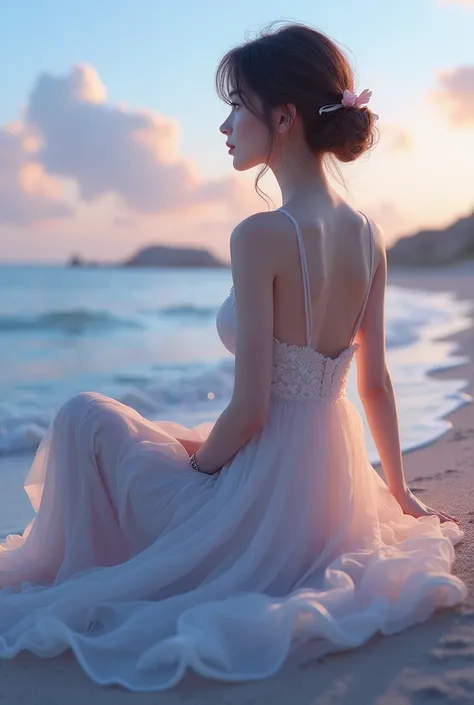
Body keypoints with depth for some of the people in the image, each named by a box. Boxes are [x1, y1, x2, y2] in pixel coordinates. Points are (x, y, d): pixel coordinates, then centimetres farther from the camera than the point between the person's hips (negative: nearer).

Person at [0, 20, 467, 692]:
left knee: (85, 415, 9)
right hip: (334, 492, 8)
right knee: (188, 436, 34)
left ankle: (77, 584, 22)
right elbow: (376, 384, 7)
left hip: (263, 500, -7)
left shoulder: (261, 236, -22)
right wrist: (399, 490, 19)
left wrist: (195, 465, -2)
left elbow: (249, 410, -22)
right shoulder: (367, 234, 0)